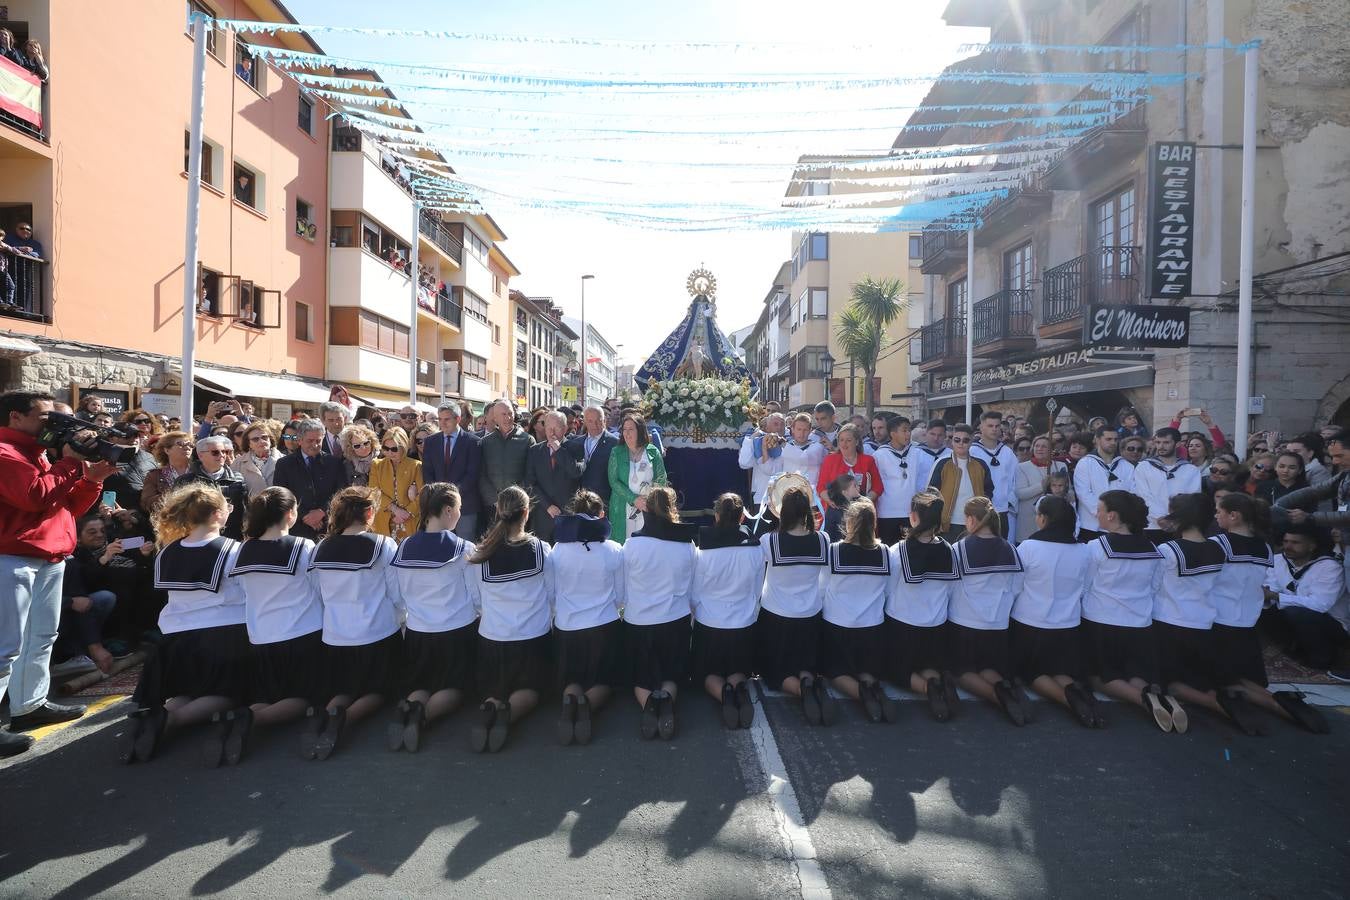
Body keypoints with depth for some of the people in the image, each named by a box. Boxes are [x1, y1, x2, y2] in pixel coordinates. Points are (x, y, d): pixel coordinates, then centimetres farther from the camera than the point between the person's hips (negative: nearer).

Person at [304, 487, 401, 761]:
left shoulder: (321, 549, 0)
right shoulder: (383, 546, -12)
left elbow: (318, 595, 11)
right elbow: (397, 594, -7)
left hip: (334, 637, 4)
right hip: (378, 634, -3)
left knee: (343, 691, 22)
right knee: (376, 692, 15)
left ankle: (321, 715, -11)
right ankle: (343, 718, -16)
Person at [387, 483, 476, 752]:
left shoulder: (404, 548, -2)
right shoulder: (464, 549, -12)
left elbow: (398, 598, 7)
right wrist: (473, 612, 16)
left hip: (417, 633, 3)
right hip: (458, 631, -3)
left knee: (420, 685, 21)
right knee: (453, 688, 14)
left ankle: (409, 705, -14)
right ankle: (424, 714, -18)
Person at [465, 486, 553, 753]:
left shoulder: (480, 554, -8)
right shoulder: (540, 549, -10)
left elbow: (475, 599, 3)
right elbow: (552, 594, 1)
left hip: (492, 636, 1)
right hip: (533, 635, -1)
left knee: (495, 690, 23)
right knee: (529, 690, 21)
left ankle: (490, 708, -14)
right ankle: (509, 712, -14)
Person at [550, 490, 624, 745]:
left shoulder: (557, 550, -6)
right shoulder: (614, 551, -7)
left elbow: (552, 595, 3)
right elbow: (620, 597, 2)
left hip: (566, 628, 1)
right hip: (604, 627, -1)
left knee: (571, 680, 20)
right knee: (603, 682, 17)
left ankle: (570, 700, -16)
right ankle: (588, 704, -18)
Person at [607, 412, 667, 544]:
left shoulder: (653, 452, 5)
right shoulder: (616, 452, 5)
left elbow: (661, 480, 4)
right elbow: (613, 481, -2)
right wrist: (634, 499, -12)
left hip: (648, 511, 0)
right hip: (623, 511, 0)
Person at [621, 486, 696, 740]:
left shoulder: (632, 543, -12)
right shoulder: (687, 544, -7)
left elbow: (624, 589, -2)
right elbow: (691, 586, 5)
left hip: (638, 622, -1)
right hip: (676, 621, 1)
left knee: (641, 678, 18)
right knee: (673, 674, 20)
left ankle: (648, 702, -14)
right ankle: (667, 698, -13)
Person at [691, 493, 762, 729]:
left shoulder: (702, 552, -17)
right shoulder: (756, 550, -11)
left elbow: (693, 596, -5)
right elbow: (757, 592, 3)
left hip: (709, 625, -1)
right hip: (744, 626, 2)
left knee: (709, 674, 20)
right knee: (738, 672, 24)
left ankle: (724, 693, -15)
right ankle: (740, 688, -12)